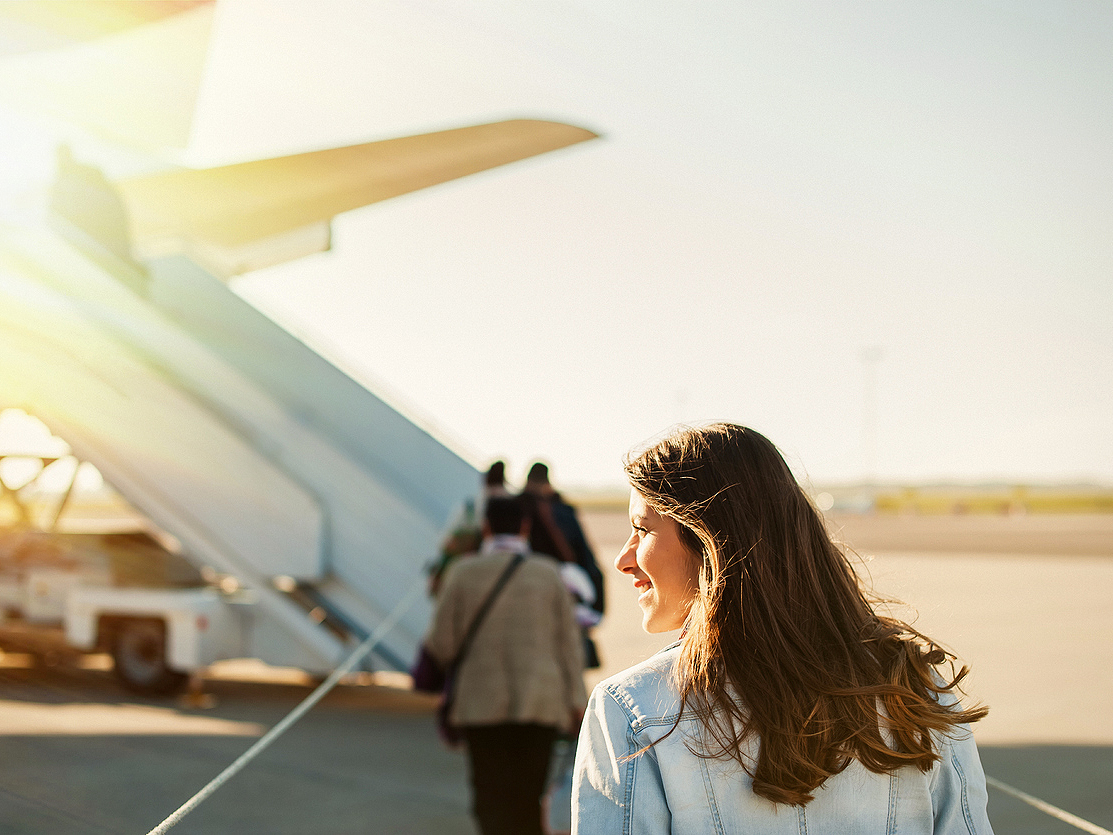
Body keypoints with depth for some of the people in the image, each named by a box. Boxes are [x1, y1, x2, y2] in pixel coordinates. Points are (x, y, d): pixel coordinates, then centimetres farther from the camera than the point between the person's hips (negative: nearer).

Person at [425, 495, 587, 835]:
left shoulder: (463, 572, -2)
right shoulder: (548, 573, 2)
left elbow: (441, 644, -3)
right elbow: (568, 642, 1)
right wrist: (576, 701, 6)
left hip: (482, 703, -1)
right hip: (540, 703, 2)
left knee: (491, 798, 2)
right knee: (528, 799, 13)